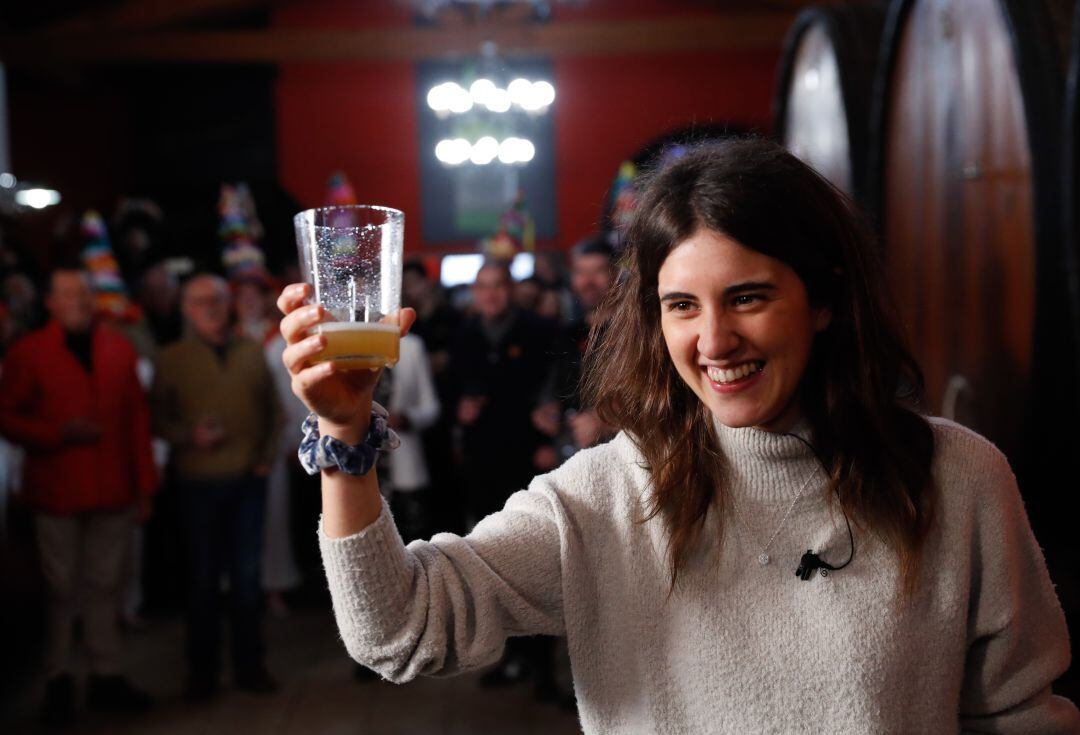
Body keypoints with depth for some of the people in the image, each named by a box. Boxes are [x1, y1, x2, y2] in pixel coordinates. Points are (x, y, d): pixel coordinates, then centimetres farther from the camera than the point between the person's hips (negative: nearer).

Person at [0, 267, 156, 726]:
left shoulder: (118, 351, 8)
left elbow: (136, 420, 8)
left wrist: (144, 485, 5)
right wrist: (60, 433, -16)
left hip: (112, 490, 2)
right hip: (56, 491, -2)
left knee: (105, 586, 8)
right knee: (60, 588, 5)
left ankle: (106, 677, 18)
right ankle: (58, 681, 17)